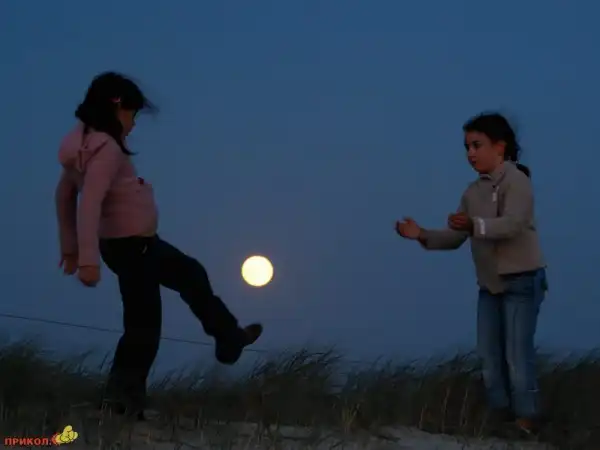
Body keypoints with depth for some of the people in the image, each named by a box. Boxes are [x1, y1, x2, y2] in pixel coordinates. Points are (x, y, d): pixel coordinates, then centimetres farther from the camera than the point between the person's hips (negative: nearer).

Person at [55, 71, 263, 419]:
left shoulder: (85, 142, 6)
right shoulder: (106, 148, -23)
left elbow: (64, 195, 13)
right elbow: (89, 204, -32)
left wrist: (70, 247, 19)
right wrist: (90, 260, -35)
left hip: (133, 242, 11)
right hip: (132, 245, -11)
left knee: (191, 274, 26)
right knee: (143, 323, -1)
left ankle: (230, 338, 40)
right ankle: (122, 398, 6)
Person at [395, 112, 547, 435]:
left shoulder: (517, 181, -14)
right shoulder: (473, 192, 7)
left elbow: (511, 224, -30)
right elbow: (455, 238, 8)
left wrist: (474, 225, -46)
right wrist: (422, 235, -8)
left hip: (522, 281, -7)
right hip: (490, 285, 7)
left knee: (517, 356, -9)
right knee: (489, 356, 7)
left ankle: (526, 424, -2)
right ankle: (501, 420, 15)